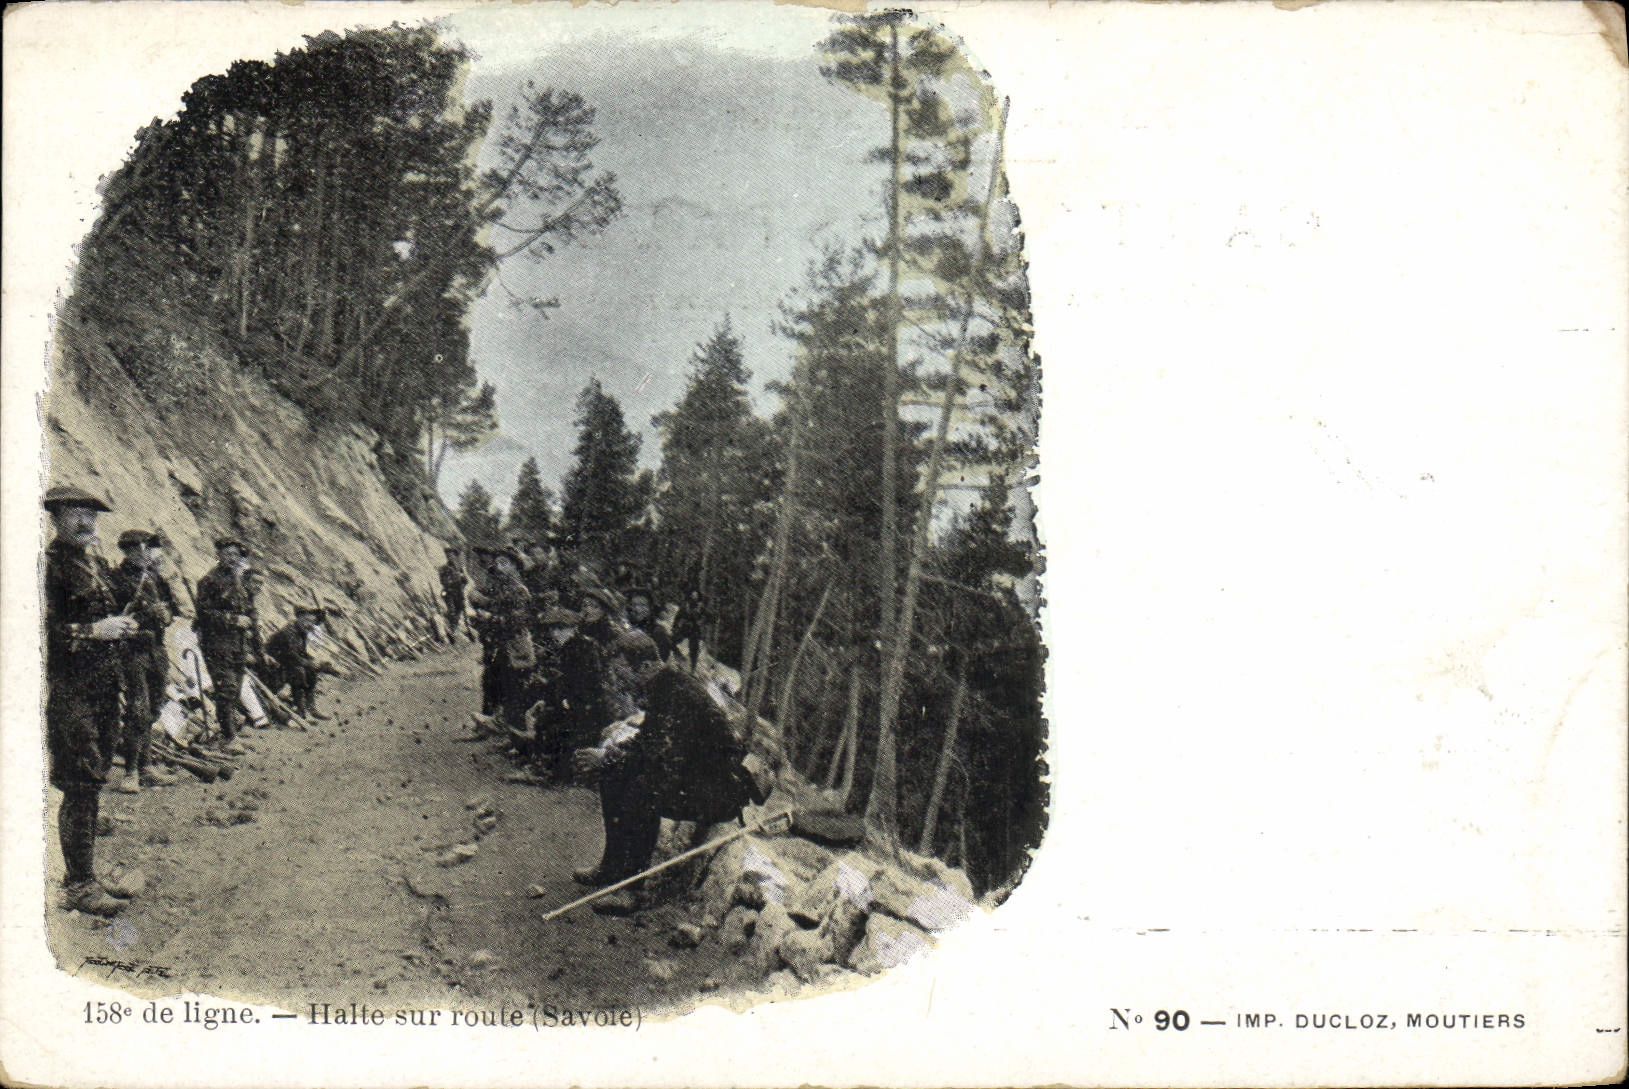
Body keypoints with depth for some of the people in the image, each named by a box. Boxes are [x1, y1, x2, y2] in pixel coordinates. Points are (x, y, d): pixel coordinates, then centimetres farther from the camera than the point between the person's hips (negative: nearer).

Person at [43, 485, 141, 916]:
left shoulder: (97, 564, 16)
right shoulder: (50, 563, -10)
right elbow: (46, 629, -17)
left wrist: (123, 626, 10)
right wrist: (94, 630, -22)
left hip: (103, 686, 9)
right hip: (69, 689, -9)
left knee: (92, 784, 14)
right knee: (80, 787, -7)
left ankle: (83, 875, 23)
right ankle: (80, 887, -1)